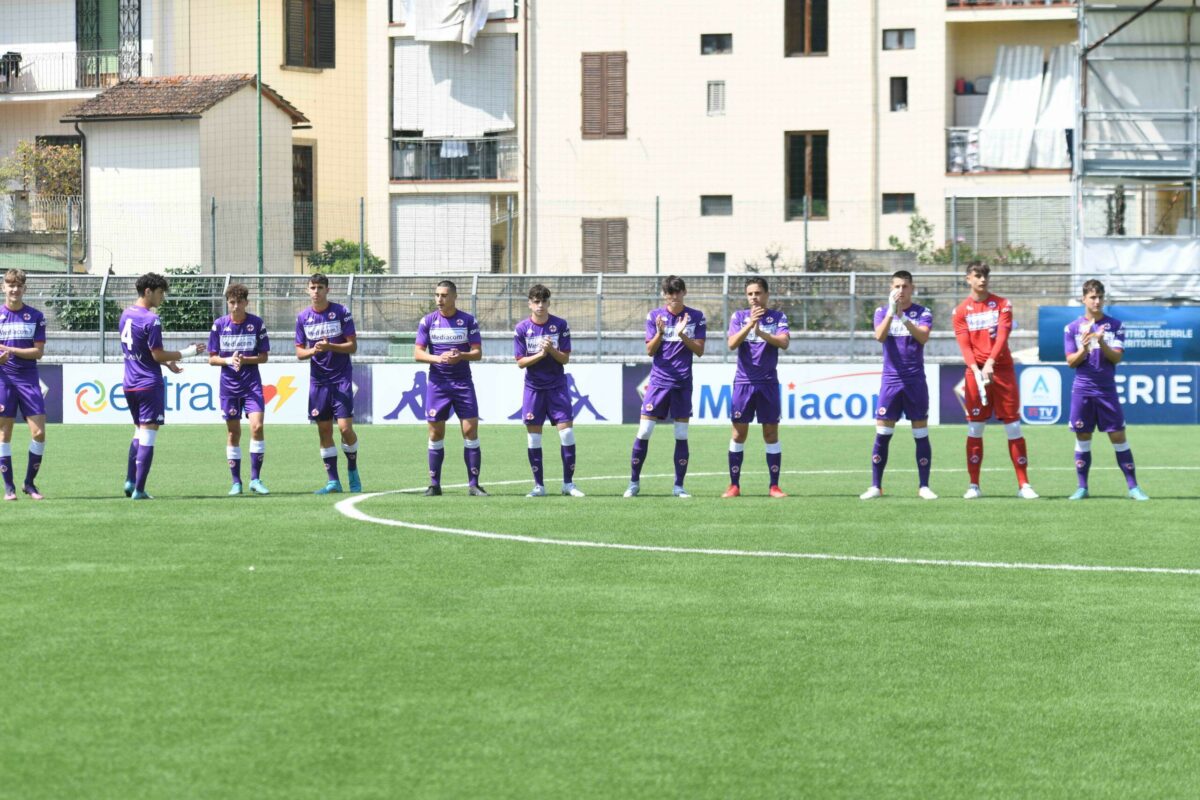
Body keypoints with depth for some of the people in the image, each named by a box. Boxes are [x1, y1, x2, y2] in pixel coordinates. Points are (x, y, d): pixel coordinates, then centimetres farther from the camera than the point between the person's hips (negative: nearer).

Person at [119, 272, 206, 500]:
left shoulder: (125, 315, 10)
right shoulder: (151, 320, -17)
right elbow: (158, 355, -16)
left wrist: (167, 362, 20)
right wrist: (188, 352, -6)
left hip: (130, 384, 8)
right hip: (149, 385, -8)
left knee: (140, 433, 21)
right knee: (148, 436, -4)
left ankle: (130, 481, 13)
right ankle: (139, 490, -5)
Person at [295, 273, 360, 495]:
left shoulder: (341, 312, -4)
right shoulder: (303, 318, 5)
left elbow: (352, 346, -4)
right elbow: (299, 352, 8)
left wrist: (330, 347, -20)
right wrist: (312, 351, -13)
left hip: (341, 378, -3)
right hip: (318, 381, 3)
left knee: (345, 427, -11)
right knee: (324, 431, 3)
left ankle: (353, 471, 12)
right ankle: (332, 481, 9)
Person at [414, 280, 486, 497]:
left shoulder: (468, 321, 2)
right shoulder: (427, 321, 3)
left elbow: (477, 352, 1)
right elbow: (418, 353, 1)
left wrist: (461, 355, -20)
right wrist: (438, 358, -17)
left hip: (463, 383, -1)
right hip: (437, 383, 1)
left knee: (470, 430, -6)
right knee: (435, 434, 2)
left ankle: (473, 484, -2)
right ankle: (434, 484, 10)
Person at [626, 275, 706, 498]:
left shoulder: (696, 317, 3)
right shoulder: (654, 316, 3)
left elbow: (699, 350, -1)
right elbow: (650, 350, 0)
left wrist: (682, 335, -16)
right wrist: (660, 333, -17)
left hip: (683, 383, 0)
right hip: (659, 381, 0)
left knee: (682, 435, 1)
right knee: (644, 432, -5)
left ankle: (679, 486, 7)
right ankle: (634, 482, 4)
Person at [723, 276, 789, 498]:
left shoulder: (778, 317, 3)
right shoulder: (739, 316, 5)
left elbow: (784, 342, -12)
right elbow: (732, 344, -9)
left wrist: (761, 332, -26)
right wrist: (750, 324, -22)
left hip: (768, 383, 0)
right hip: (743, 381, 0)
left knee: (771, 432, 1)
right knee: (739, 433, 0)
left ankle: (774, 486, 5)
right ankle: (734, 485, 6)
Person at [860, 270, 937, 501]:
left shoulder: (923, 313, 1)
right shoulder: (882, 311, 5)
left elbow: (923, 337, -16)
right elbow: (880, 336, -13)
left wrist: (903, 317, -27)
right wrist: (891, 312, -25)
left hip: (916, 381, -1)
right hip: (891, 380, 1)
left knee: (921, 434, 1)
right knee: (882, 434, -3)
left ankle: (924, 486, 6)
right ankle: (875, 486, 3)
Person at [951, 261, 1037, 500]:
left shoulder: (1002, 304, 5)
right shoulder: (961, 311, 6)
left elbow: (1002, 335, -8)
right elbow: (964, 345, -2)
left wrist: (990, 362, -24)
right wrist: (976, 368, -21)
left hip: (1002, 369, 0)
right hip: (976, 372, 0)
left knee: (1013, 426, -2)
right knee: (975, 428, -1)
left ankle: (1024, 485, -1)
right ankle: (974, 486, 4)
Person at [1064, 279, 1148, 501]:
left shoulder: (1115, 326, 3)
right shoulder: (1072, 328, 4)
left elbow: (1117, 357, -5)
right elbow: (1071, 362, 1)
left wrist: (1102, 344, -22)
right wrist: (1084, 349, -18)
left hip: (1107, 390, -1)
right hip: (1082, 390, 1)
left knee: (1118, 437, -3)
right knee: (1082, 438, 3)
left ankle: (1133, 486, 1)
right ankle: (1082, 487, 11)